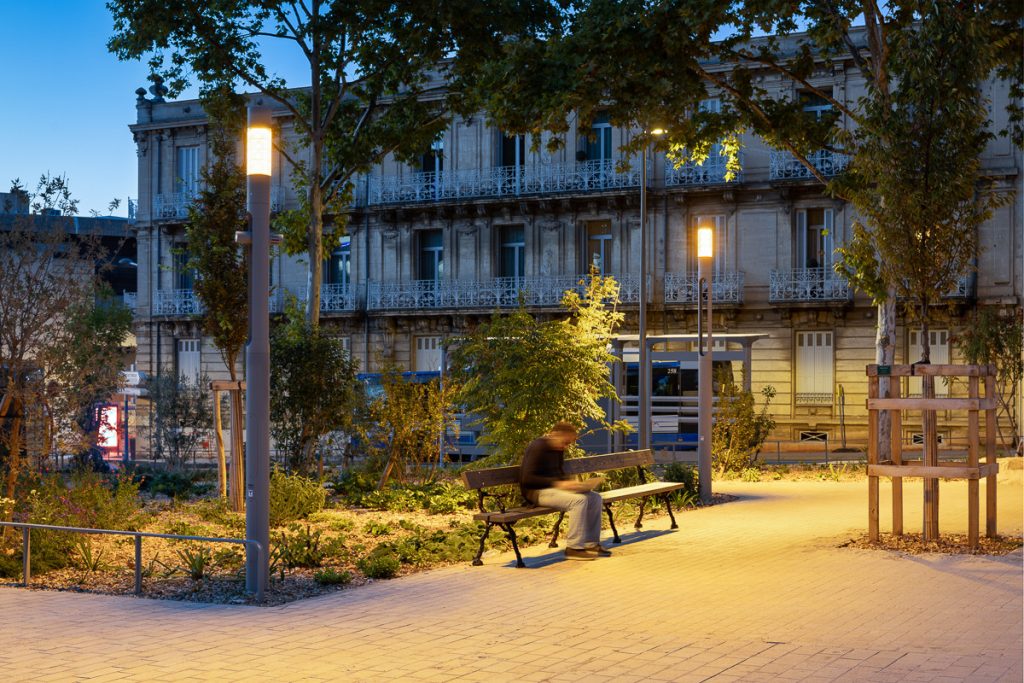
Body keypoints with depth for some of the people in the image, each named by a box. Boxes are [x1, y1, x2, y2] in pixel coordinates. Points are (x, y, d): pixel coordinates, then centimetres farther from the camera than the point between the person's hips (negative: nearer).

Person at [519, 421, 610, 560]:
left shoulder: (558, 450, 12)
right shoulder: (537, 448, -16)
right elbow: (527, 479, -23)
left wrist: (568, 483, -1)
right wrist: (557, 483, -26)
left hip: (553, 487, 9)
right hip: (537, 491, -9)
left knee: (595, 498, -4)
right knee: (578, 500, -30)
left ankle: (591, 543, 1)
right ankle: (574, 547, -25)